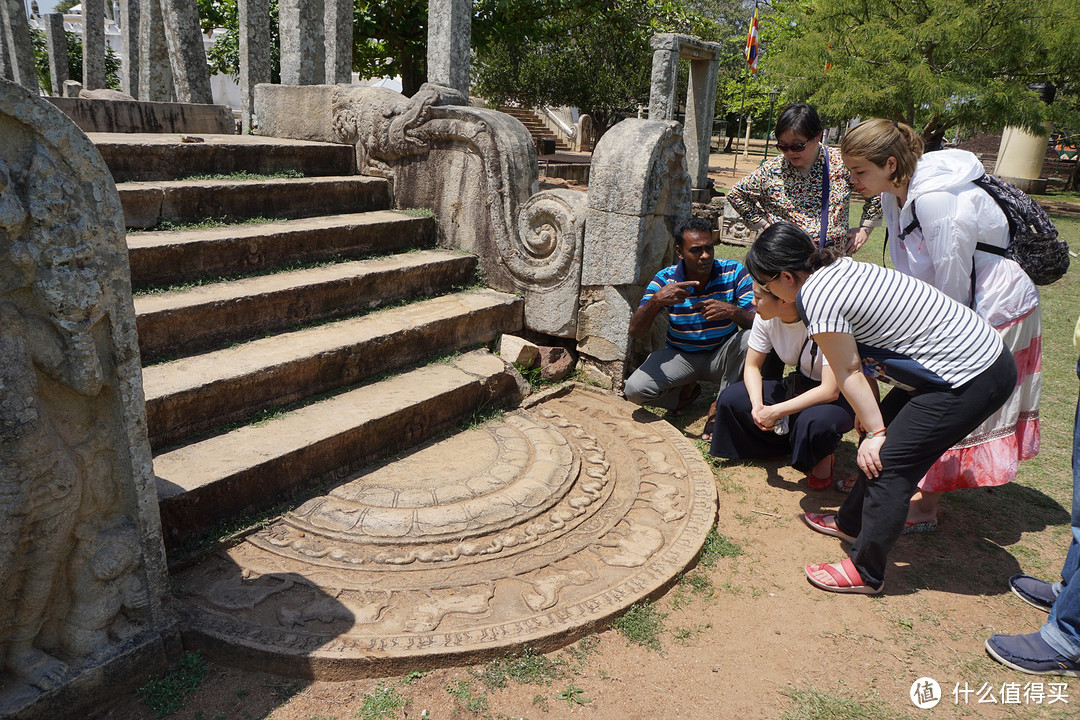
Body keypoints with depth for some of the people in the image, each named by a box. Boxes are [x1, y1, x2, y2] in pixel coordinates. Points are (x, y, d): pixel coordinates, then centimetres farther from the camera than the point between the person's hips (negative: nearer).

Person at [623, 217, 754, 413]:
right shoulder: (665, 279, -12)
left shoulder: (734, 272, -11)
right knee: (634, 389, -23)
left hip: (722, 355, 0)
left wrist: (732, 311, -37)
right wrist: (656, 300, -38)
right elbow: (634, 331, -18)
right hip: (680, 355, 0)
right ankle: (687, 390, 10)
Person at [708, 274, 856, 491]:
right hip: (801, 386, 6)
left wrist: (775, 411, -30)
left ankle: (824, 458, -3)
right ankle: (789, 443, 7)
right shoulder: (766, 318, -12)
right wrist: (757, 405, -19)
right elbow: (752, 366, 0)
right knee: (730, 399, -12)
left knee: (814, 421, -40)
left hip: (842, 395, -6)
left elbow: (830, 391, -32)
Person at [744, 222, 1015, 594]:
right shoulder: (840, 267, 10)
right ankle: (852, 523, 36)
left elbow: (848, 373, -11)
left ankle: (865, 573, 9)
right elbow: (860, 363, 15)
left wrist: (875, 431, -2)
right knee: (881, 448, 18)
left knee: (888, 463, -4)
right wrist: (874, 424, 20)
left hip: (970, 380, -10)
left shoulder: (816, 296, -19)